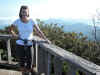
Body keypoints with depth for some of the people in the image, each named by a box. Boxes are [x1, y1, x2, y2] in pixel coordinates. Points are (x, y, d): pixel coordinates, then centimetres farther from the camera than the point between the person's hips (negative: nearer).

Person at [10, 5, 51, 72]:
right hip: (20, 44, 0)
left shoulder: (31, 21, -6)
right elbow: (11, 29, 14)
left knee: (29, 60, 5)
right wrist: (15, 35, 0)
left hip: (29, 44, 0)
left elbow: (38, 31, -10)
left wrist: (46, 39, -19)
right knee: (21, 59, 8)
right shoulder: (17, 21, -4)